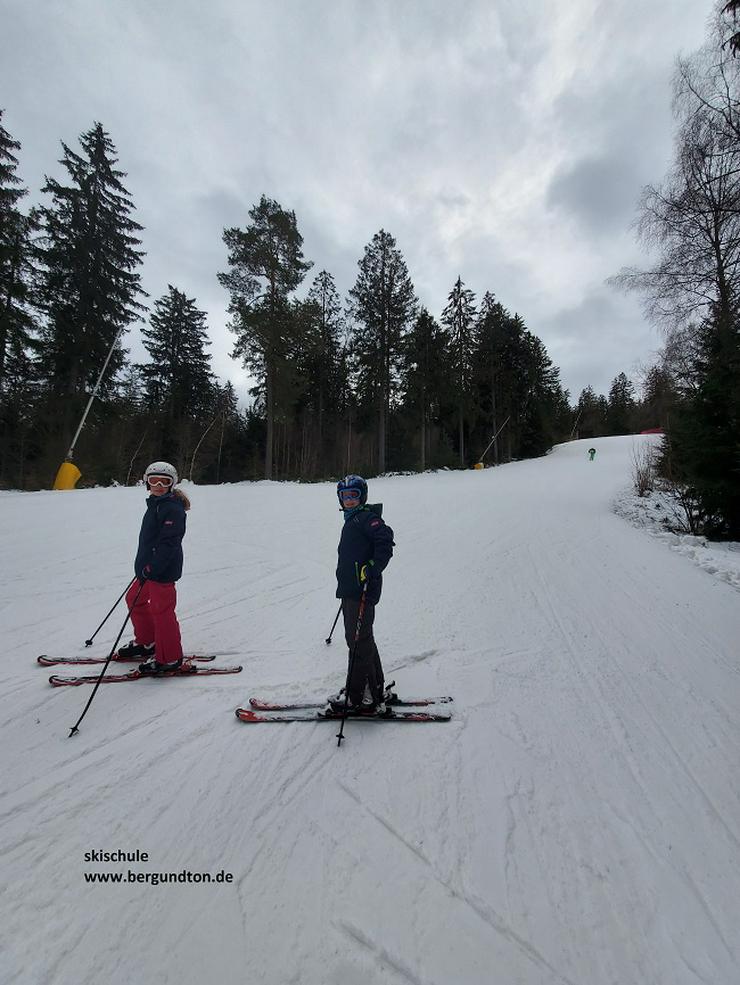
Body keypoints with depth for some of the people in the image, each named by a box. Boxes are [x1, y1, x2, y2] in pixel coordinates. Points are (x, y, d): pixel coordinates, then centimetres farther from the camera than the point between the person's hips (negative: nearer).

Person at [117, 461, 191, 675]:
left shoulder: (172, 508, -18)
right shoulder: (155, 505, 14)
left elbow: (168, 543, -25)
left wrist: (150, 568, -26)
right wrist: (143, 565, 24)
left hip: (162, 571, -11)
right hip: (149, 568, 11)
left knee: (161, 611, -4)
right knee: (135, 599, 24)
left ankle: (170, 659, 10)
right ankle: (146, 642, 41)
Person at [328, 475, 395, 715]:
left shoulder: (368, 517, -9)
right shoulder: (351, 520, 20)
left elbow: (385, 541, -21)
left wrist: (373, 569, -28)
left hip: (362, 590, -10)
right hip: (350, 589, 10)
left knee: (358, 641, -5)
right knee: (362, 639, 17)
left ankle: (358, 696, 6)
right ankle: (374, 690, 29)